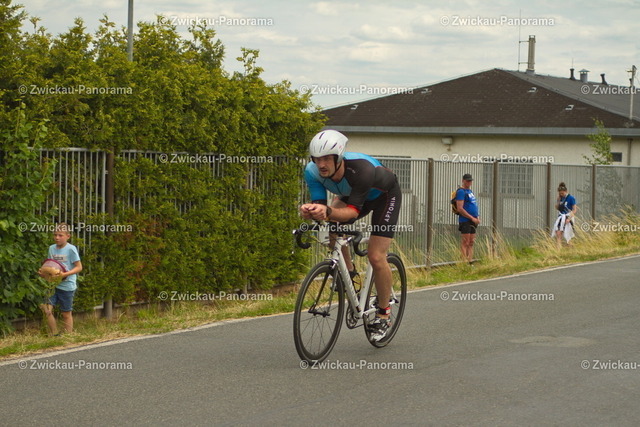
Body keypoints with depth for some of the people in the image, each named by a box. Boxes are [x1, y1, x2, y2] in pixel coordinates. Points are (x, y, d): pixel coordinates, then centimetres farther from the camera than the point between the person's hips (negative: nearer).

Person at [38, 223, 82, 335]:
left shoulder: (71, 249, -10)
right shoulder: (51, 248, 7)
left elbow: (79, 267, -11)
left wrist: (65, 274, -25)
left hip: (67, 285, -5)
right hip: (53, 284, 5)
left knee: (66, 313, 4)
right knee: (46, 309, -8)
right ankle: (55, 335, 6)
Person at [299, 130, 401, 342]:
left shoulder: (361, 169, -43)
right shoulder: (313, 171, -29)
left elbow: (353, 211, -42)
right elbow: (320, 206, -30)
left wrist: (329, 212, -61)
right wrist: (310, 211, -54)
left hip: (385, 195, -6)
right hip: (350, 194, 6)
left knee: (376, 256, -13)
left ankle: (384, 314, 4)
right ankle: (349, 274, 5)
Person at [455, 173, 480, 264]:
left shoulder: (470, 191, 18)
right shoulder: (461, 192, -10)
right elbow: (460, 209, -17)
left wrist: (477, 217, 11)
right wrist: (472, 218, -16)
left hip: (472, 222, 9)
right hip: (465, 221, -9)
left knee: (471, 243, 9)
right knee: (465, 243, -9)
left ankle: (470, 261, 11)